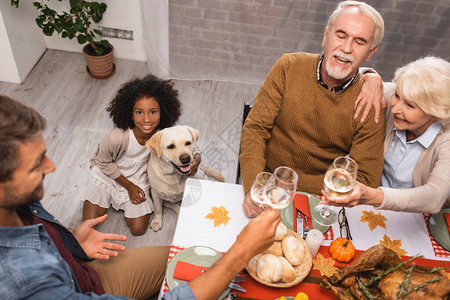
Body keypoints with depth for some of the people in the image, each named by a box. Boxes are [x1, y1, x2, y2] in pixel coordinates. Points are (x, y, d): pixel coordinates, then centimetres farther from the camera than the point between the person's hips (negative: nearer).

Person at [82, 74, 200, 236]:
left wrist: (196, 159, -33)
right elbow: (104, 162, -15)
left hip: (138, 180, 2)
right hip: (107, 175, -1)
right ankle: (109, 198, 23)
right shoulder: (117, 137, -36)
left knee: (138, 229, -1)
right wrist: (129, 186, -11)